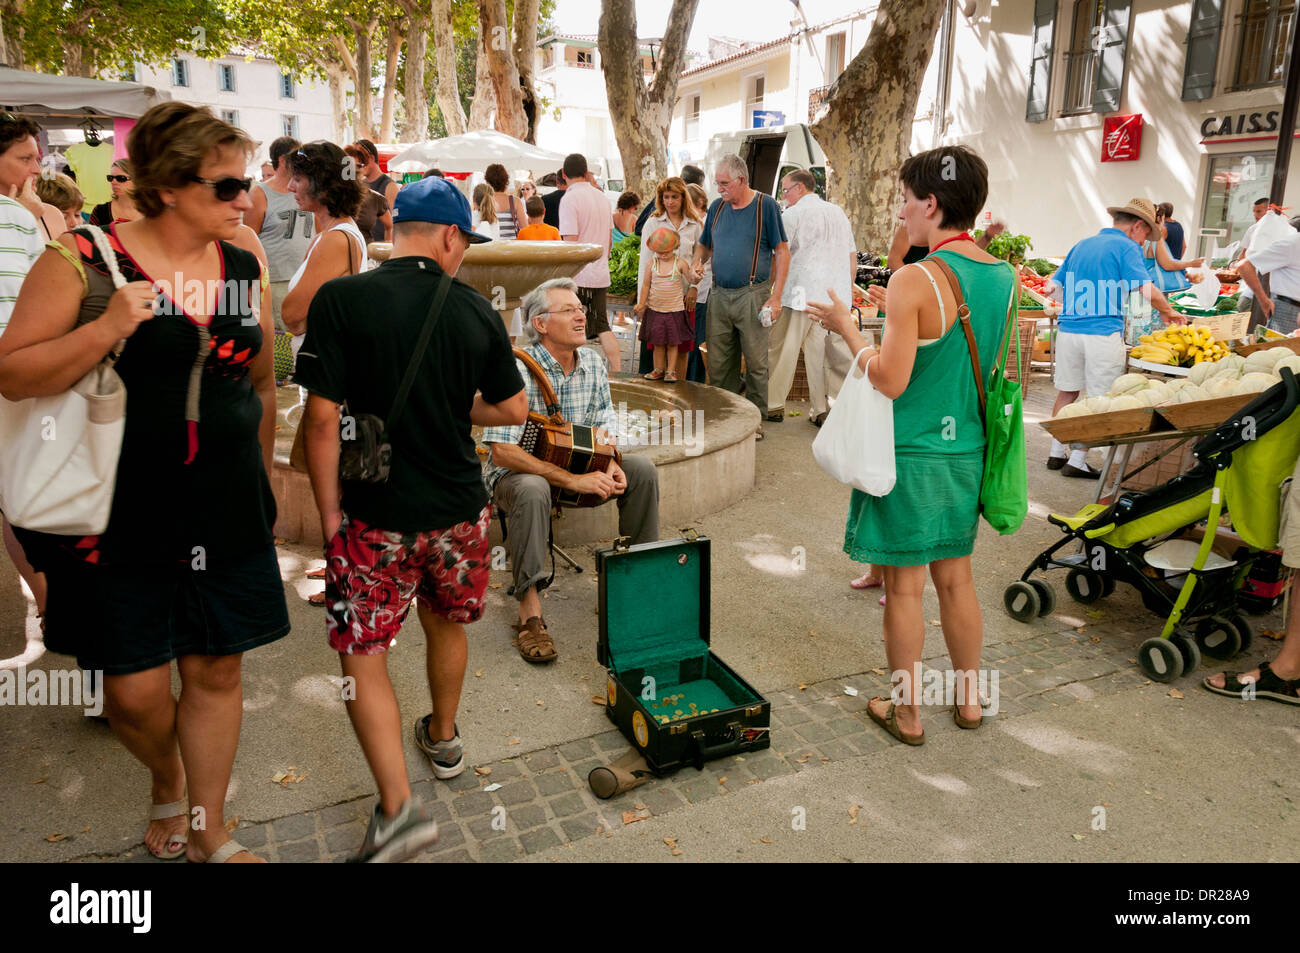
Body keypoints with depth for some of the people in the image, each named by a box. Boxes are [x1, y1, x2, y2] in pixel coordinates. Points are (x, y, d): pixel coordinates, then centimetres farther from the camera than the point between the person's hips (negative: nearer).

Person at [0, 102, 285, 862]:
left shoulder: (246, 269, 5)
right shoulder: (85, 260, -7)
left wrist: (264, 477, 21)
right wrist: (105, 329, -22)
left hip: (225, 513, 3)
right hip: (120, 515, -3)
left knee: (216, 671, 11)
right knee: (137, 690, 3)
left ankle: (209, 830, 32)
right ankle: (167, 784, 38)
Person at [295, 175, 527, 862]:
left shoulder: (341, 299, -13)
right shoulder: (475, 309, -3)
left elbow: (322, 419, -15)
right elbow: (514, 408, 6)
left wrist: (329, 510, -3)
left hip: (377, 515, -3)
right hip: (461, 508, 4)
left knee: (362, 654, 8)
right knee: (445, 623, 25)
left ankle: (397, 806, 3)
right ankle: (444, 739, 46)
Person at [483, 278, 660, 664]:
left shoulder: (592, 362, -2)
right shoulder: (518, 370, -24)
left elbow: (606, 425, 7)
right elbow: (501, 451, -30)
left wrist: (609, 465, -16)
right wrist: (571, 480, -32)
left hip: (576, 462, 6)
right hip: (517, 471, -6)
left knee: (642, 468, -11)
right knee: (533, 490, -39)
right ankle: (529, 613, -32)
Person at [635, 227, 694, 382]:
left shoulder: (680, 263, -5)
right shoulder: (652, 263, 1)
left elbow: (691, 281, -6)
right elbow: (646, 285, 6)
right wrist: (641, 305, 7)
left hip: (675, 310, -2)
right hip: (655, 309, 2)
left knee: (673, 342, 4)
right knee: (657, 342, 9)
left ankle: (671, 371, 13)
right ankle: (658, 370, 20)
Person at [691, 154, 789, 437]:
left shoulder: (765, 205, -3)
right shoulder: (717, 206, 12)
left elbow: (782, 252, -3)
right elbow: (704, 244, 23)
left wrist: (776, 296, -10)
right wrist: (698, 263, -1)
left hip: (752, 295, -5)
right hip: (719, 295, 5)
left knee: (756, 362, 1)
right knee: (719, 363, 7)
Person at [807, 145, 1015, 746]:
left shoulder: (914, 281, -19)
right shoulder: (1004, 278, 4)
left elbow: (890, 380, -21)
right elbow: (999, 367, 14)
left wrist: (846, 327, -8)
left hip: (911, 455, -7)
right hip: (967, 453, 7)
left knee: (904, 587, 7)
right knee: (955, 578, 19)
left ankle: (908, 712, 21)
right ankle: (968, 698, 34)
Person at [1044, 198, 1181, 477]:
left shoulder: (1082, 245, 17)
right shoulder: (1127, 247, -3)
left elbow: (1053, 286, 17)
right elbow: (1147, 290, -12)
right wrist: (1168, 312, 4)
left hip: (1067, 329, 6)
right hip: (1104, 334, -6)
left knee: (1067, 392, 15)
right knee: (1098, 400, 3)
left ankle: (1057, 453, 20)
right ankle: (1077, 460, 4)